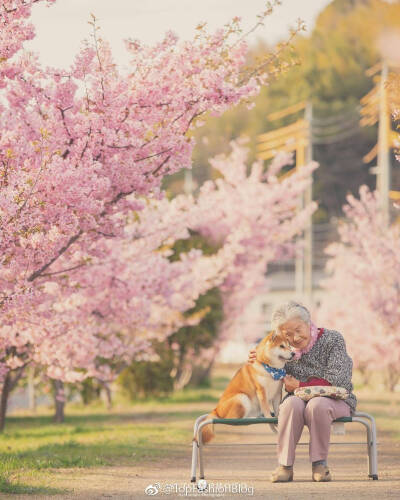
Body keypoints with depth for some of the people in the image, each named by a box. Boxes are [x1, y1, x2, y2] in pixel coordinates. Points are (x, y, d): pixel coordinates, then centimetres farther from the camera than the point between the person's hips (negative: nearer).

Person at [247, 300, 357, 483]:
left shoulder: (332, 339, -4)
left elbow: (337, 380, -12)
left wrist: (300, 385, -10)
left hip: (334, 401, -3)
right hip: (300, 401, 3)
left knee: (317, 404, -38)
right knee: (292, 403, -34)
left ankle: (319, 464, -24)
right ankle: (285, 466, -27)